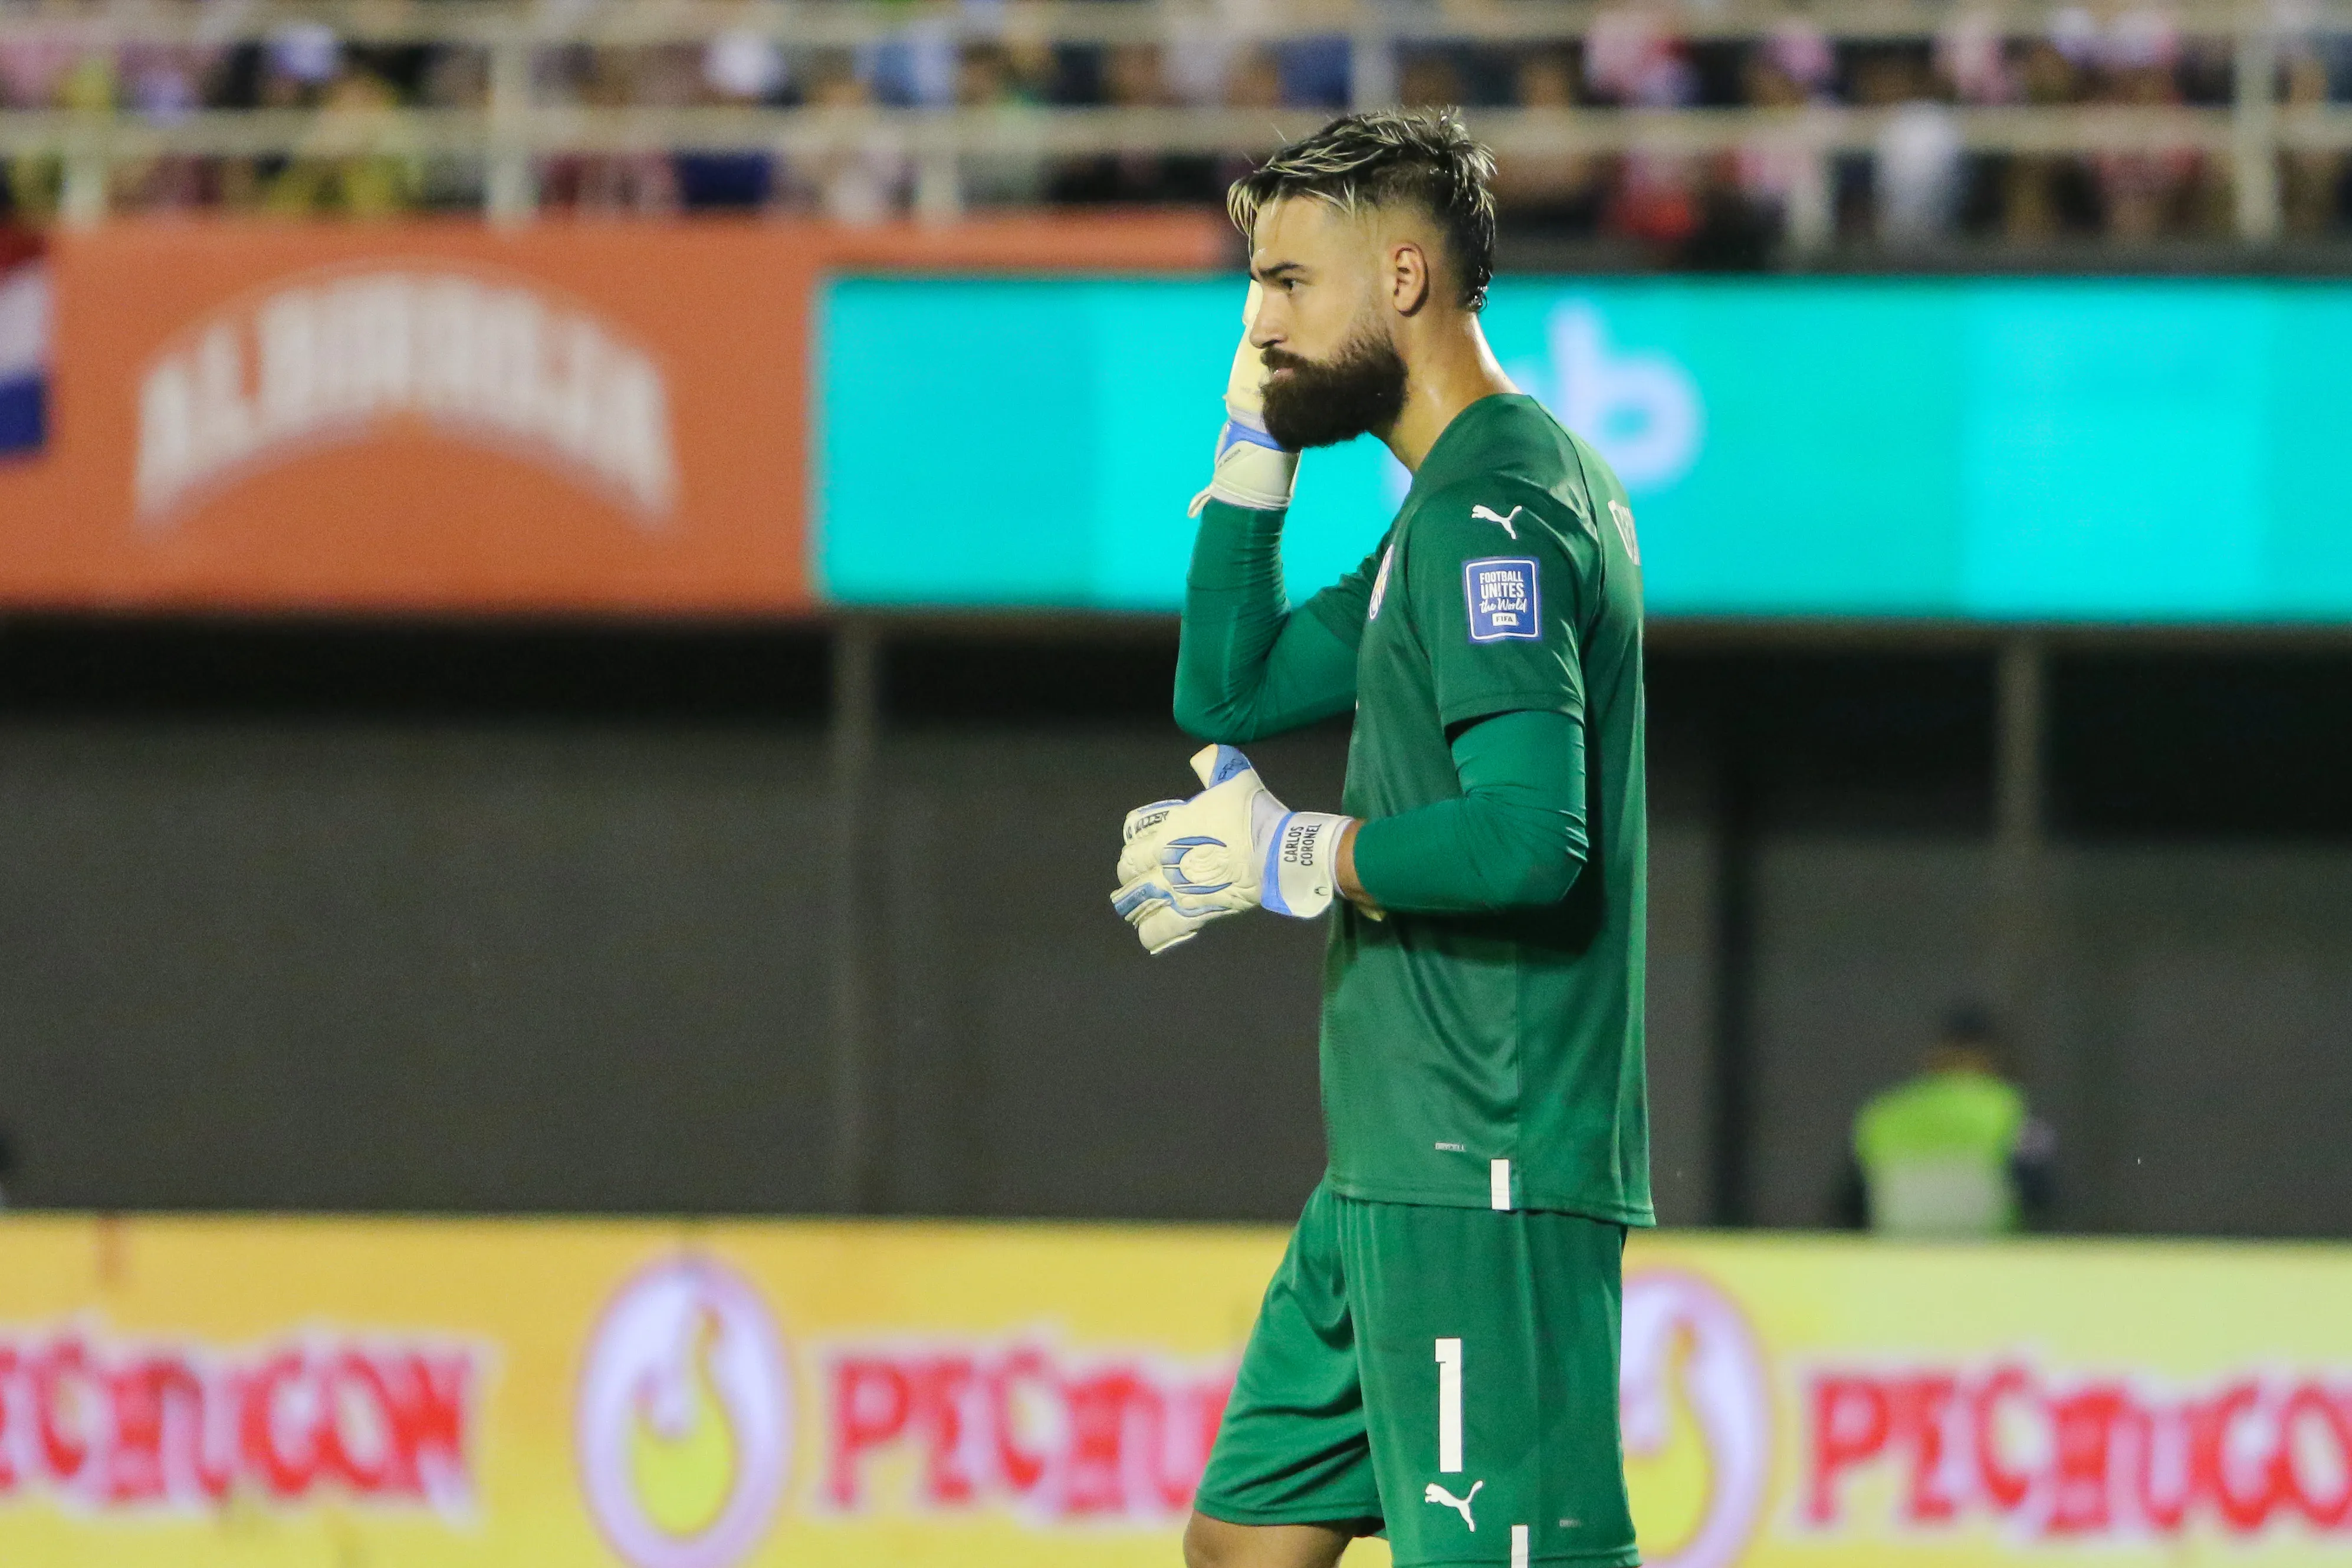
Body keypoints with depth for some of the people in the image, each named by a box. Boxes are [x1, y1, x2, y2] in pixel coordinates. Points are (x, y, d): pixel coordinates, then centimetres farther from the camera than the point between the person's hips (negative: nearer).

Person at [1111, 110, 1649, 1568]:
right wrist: (1257, 438, 17)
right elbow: (1227, 692, 24)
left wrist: (1287, 860, -15)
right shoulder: (1466, 500, 19)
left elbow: (1528, 838, -25)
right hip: (1405, 1164, 11)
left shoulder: (1495, 504, -14)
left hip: (1484, 1180, -11)